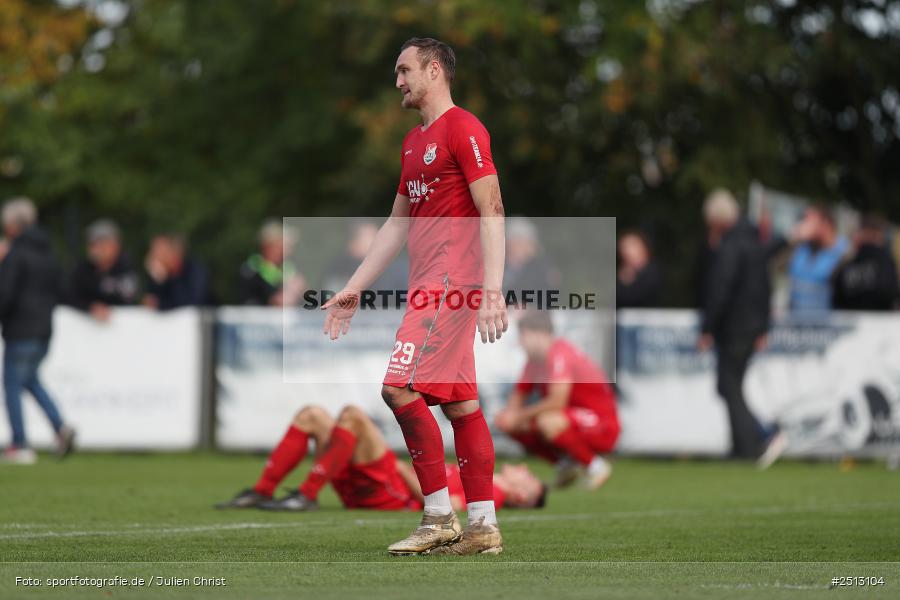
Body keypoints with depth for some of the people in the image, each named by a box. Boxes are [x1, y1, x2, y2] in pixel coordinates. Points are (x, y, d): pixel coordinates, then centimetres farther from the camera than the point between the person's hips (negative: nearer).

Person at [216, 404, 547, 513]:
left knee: (353, 414, -26)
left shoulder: (491, 491, -1)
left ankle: (306, 496, -25)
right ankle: (262, 492, -5)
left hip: (388, 494, -9)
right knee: (312, 415, 6)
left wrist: (401, 467, -8)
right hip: (363, 490, 9)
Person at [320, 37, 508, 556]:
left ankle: (440, 517, -12)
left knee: (401, 386, -15)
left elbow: (491, 211, -16)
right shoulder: (414, 143, 21)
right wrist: (354, 289, 24)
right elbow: (398, 225, 26)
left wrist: (492, 290, -23)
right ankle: (484, 526, 7)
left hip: (451, 281, -10)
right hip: (431, 284, 10)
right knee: (459, 401, 7)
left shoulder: (463, 128, -9)